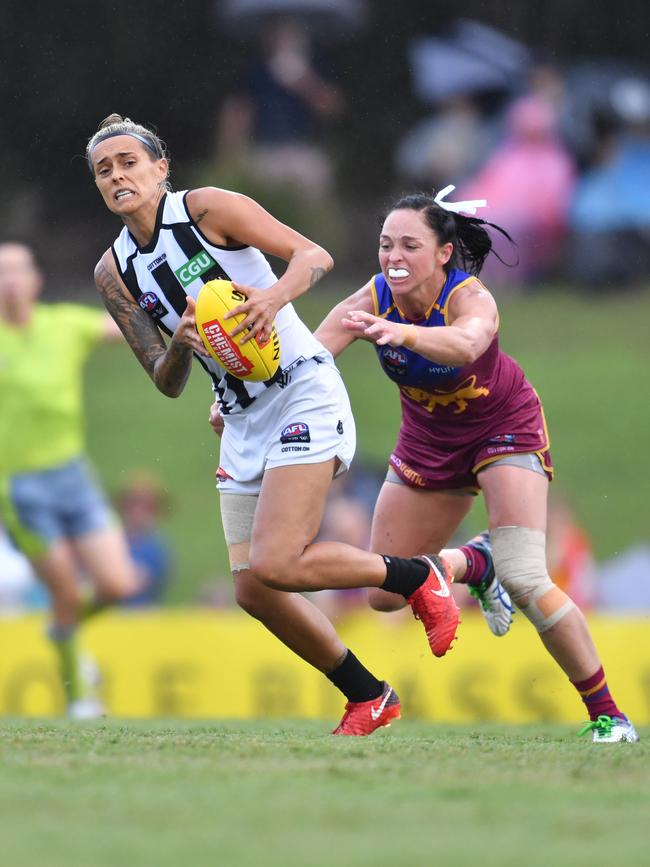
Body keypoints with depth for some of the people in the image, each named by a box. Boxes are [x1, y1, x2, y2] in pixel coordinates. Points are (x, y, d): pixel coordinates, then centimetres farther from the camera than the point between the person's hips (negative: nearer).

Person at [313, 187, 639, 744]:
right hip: (429, 440, 5)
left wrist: (401, 332, -77)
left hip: (505, 427, -5)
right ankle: (476, 565, 37)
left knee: (525, 580, -22)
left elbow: (465, 343, -58)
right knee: (386, 594, 5)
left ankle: (607, 714, -9)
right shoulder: (372, 302, -22)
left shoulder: (472, 298, -34)